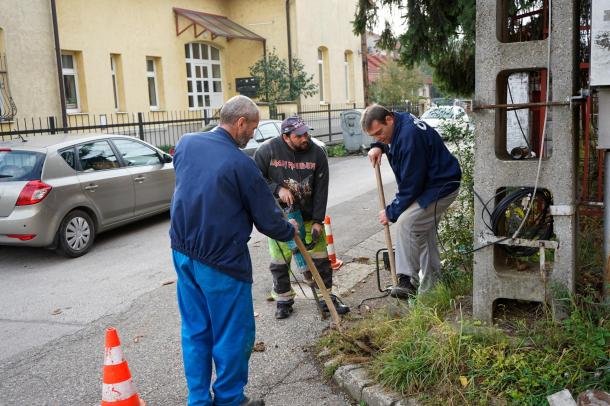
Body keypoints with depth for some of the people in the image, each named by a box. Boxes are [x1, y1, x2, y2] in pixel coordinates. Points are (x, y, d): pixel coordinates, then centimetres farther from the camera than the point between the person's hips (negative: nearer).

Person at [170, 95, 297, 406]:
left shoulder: (185, 143, 2)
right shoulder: (241, 164, -19)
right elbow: (268, 220, -12)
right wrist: (290, 231, 9)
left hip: (183, 252, 7)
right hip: (221, 260, -7)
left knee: (195, 331, 17)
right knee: (233, 335, 10)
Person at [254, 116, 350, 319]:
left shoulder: (317, 153, -9)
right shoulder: (268, 150, -13)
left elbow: (321, 190, -8)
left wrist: (317, 221, -11)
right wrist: (278, 189, -21)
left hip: (309, 216, 1)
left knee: (320, 258, 5)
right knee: (279, 262, 5)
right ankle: (284, 301, 25)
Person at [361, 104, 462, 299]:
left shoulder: (410, 137, -29)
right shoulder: (398, 124, 0)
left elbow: (410, 185, -26)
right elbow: (382, 140, 27)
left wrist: (391, 212, -16)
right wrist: (377, 147, 2)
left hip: (442, 186, -11)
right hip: (428, 183, 11)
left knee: (406, 223, -24)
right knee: (423, 230, 15)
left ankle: (408, 279, -18)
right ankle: (430, 286, 26)